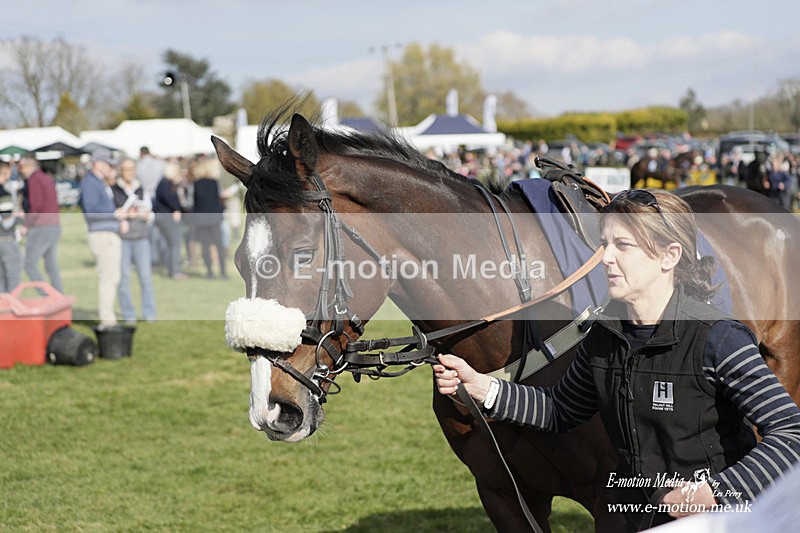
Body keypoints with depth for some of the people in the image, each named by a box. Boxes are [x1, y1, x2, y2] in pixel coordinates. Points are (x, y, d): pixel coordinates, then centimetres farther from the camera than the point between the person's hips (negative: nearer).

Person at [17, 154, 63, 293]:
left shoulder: (34, 179, -8)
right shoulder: (48, 178, 18)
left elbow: (36, 205, -17)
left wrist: (26, 225, -10)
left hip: (40, 227, -9)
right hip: (55, 225, 9)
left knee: (30, 265, -4)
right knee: (52, 267, 9)